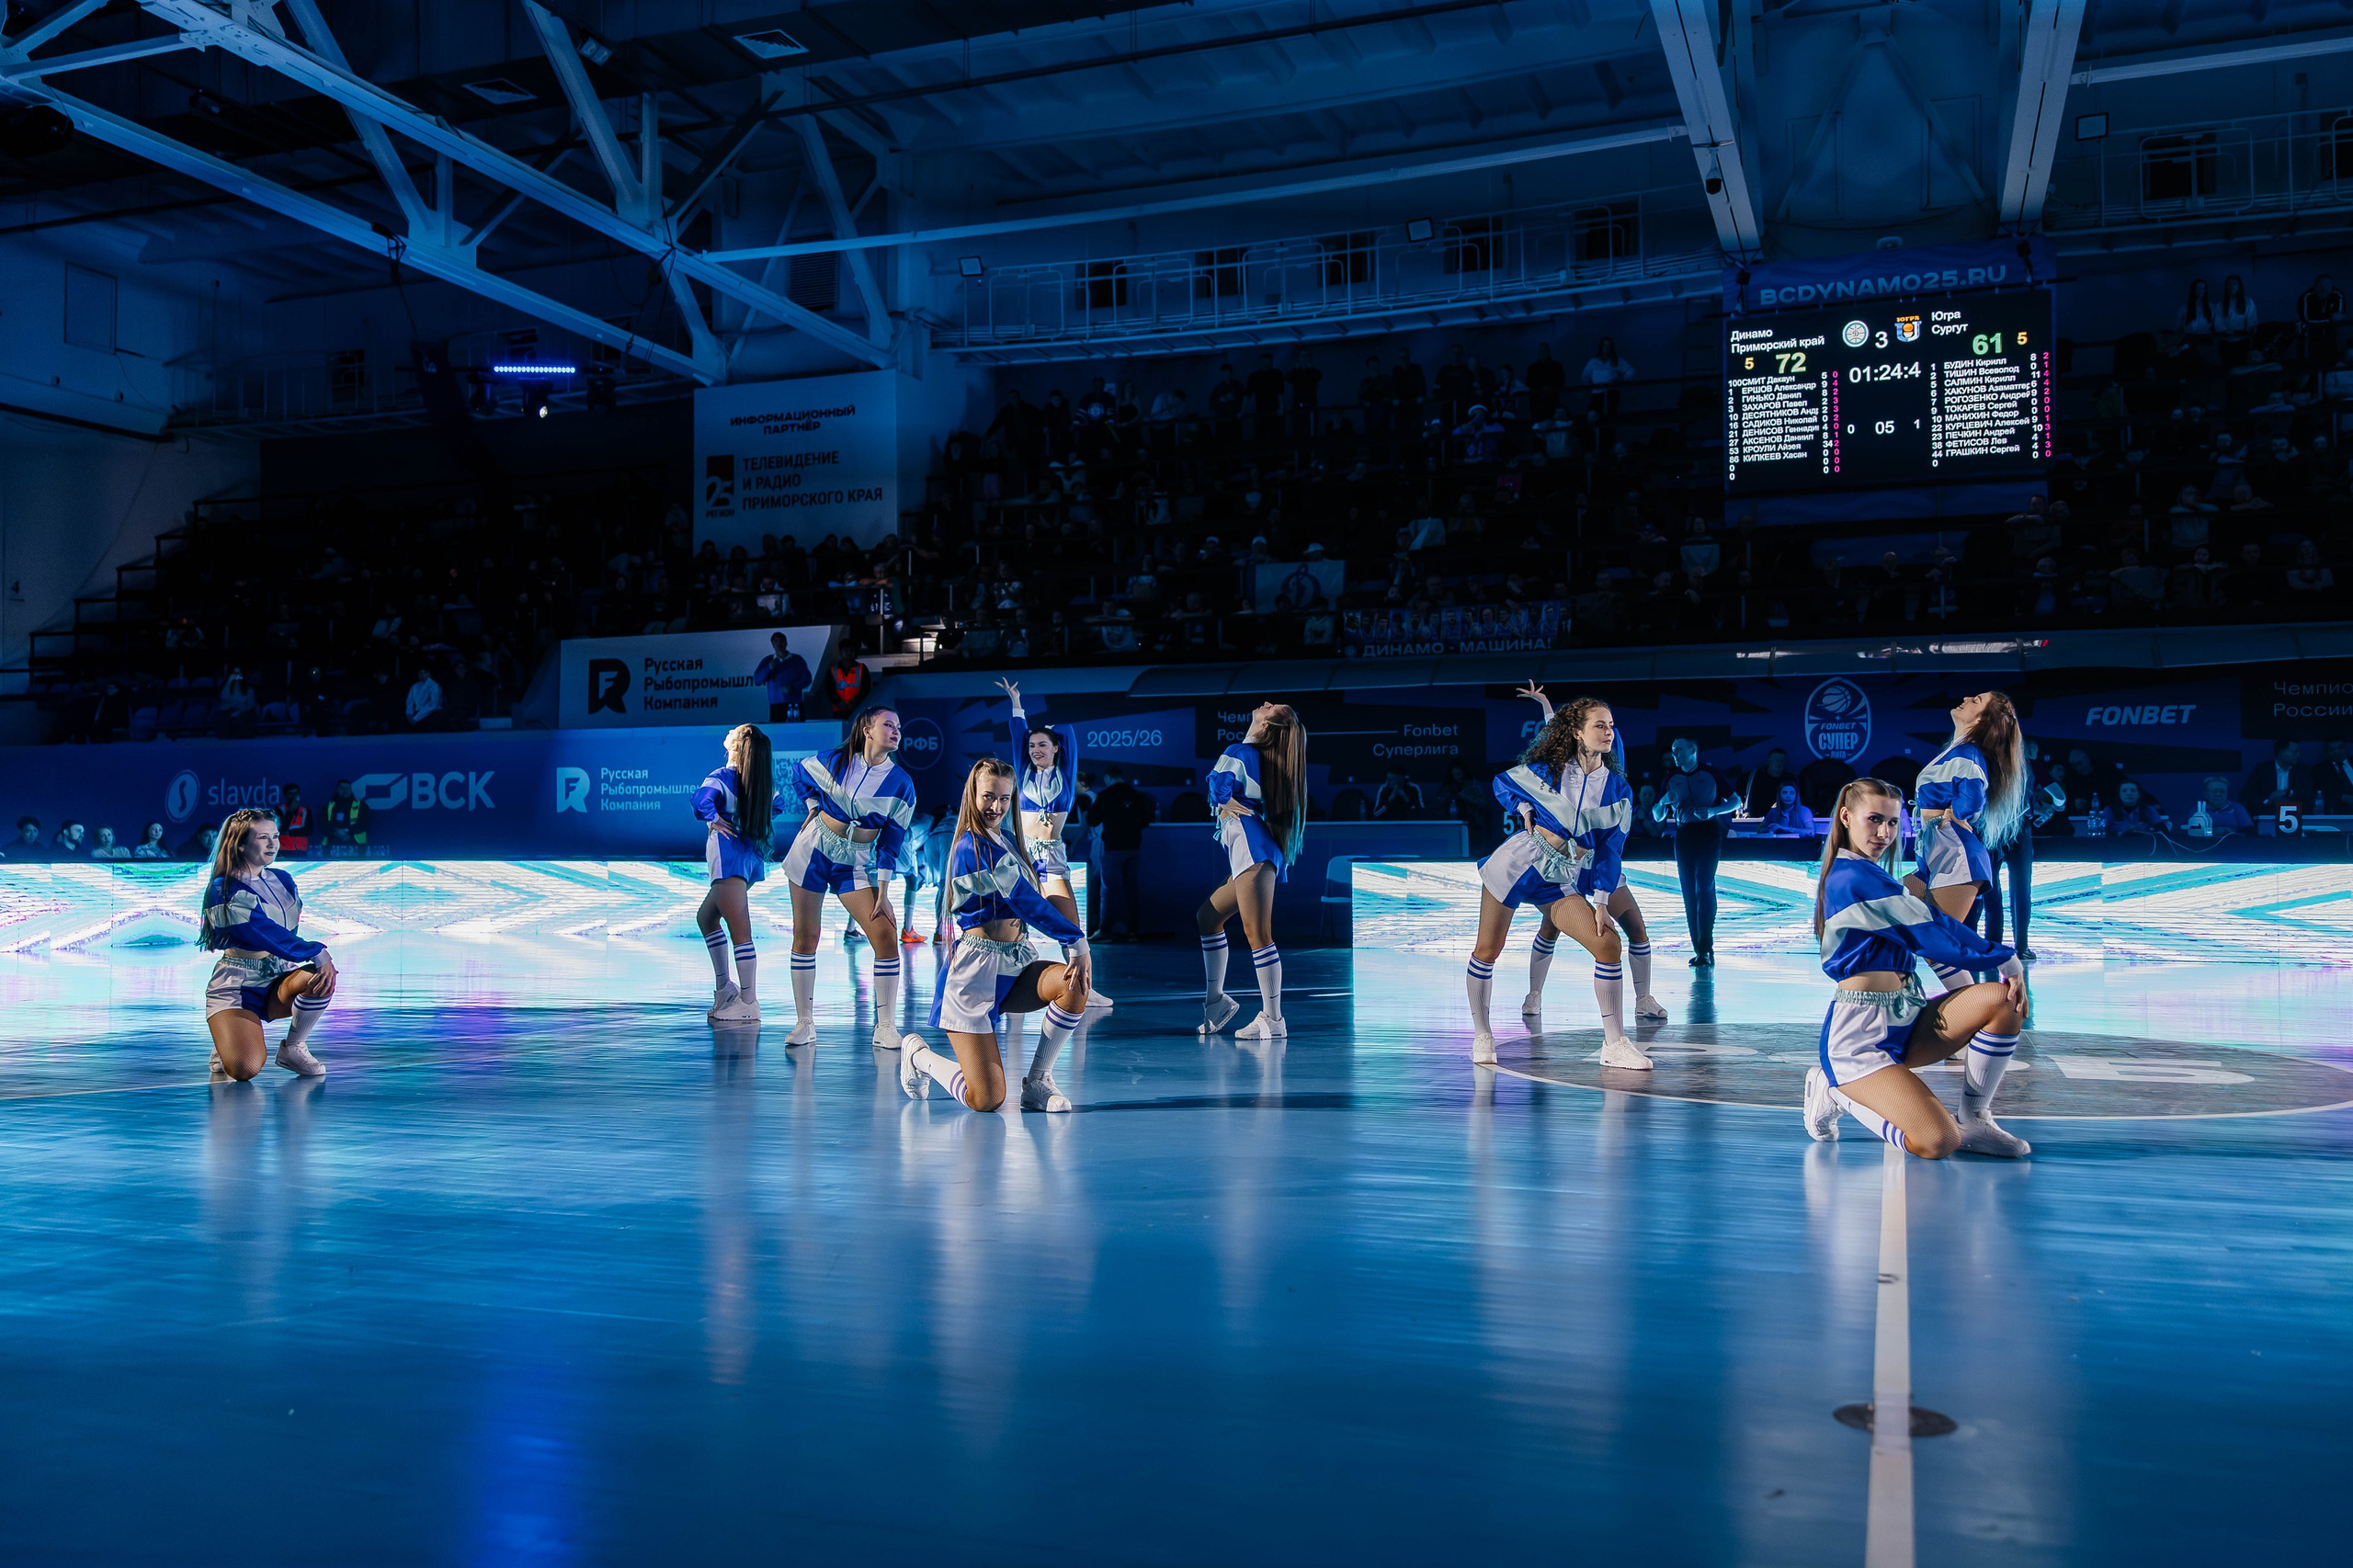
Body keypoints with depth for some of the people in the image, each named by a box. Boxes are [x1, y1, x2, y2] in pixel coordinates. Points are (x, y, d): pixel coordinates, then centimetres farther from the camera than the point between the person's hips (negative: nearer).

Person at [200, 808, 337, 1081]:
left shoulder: (283, 880, 10)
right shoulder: (223, 890, -9)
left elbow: (291, 930, 4)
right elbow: (267, 934, -20)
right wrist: (316, 953, -27)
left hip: (279, 979, 5)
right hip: (237, 985, -5)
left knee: (322, 978, -30)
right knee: (244, 1070, -26)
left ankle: (293, 1048, -3)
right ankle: (225, 1044, 13)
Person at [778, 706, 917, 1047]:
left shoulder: (901, 784, -8)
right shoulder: (834, 760, -7)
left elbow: (892, 839, -6)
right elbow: (800, 774, 15)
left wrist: (882, 887, -11)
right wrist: (813, 810, 6)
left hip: (857, 863, 0)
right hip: (813, 852, 0)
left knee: (886, 936, -13)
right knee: (805, 937, 1)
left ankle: (885, 1028, -5)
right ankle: (804, 1024, 13)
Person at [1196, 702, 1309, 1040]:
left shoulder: (1239, 752, -4)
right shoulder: (1264, 758, 20)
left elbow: (1218, 783, -18)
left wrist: (1224, 802, 1)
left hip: (1253, 851, -10)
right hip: (1251, 856, 10)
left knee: (1257, 935, -11)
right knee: (1207, 916, 21)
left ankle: (1272, 1020, -11)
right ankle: (1215, 1000, 24)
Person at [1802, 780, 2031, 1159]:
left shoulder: (1872, 878, 19)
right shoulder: (1856, 877, -14)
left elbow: (1924, 932, 13)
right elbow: (1931, 933, -14)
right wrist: (2008, 960, -3)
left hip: (1903, 1023, 10)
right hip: (1860, 1036, -10)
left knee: (2004, 998, -8)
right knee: (1937, 1143, -24)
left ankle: (1974, 1119, 3)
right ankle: (1838, 1093, 3)